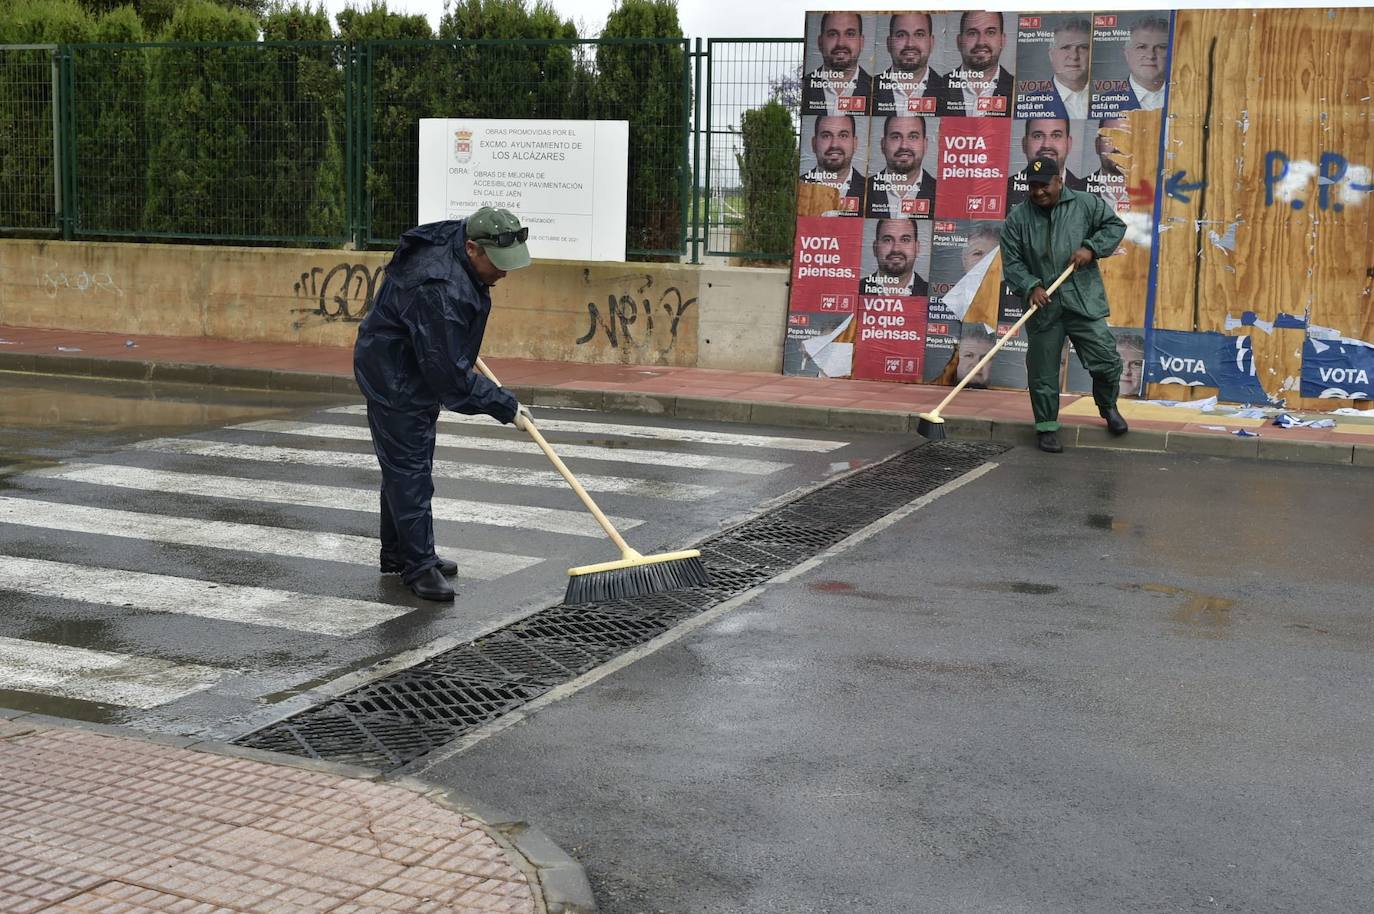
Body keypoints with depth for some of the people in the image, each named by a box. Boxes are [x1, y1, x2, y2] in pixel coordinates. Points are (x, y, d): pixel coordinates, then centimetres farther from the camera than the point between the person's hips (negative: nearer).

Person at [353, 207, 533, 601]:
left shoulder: (456, 239, -6)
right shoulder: (438, 290, -36)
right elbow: (450, 374, -33)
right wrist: (504, 406, -26)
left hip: (420, 372, 10)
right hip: (394, 380, -10)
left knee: (407, 467, 17)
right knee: (409, 471, -7)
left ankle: (399, 553, 27)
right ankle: (419, 565, -1)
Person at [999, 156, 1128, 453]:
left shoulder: (1086, 204, 2)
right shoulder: (1017, 219, 3)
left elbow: (1115, 225, 9)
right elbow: (1011, 262, 2)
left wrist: (1091, 248, -7)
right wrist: (1031, 287, -14)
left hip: (1084, 302, 0)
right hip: (1043, 306, 0)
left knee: (1106, 361, -1)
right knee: (1043, 372, 4)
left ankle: (1108, 407, 27)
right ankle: (1046, 427, 18)